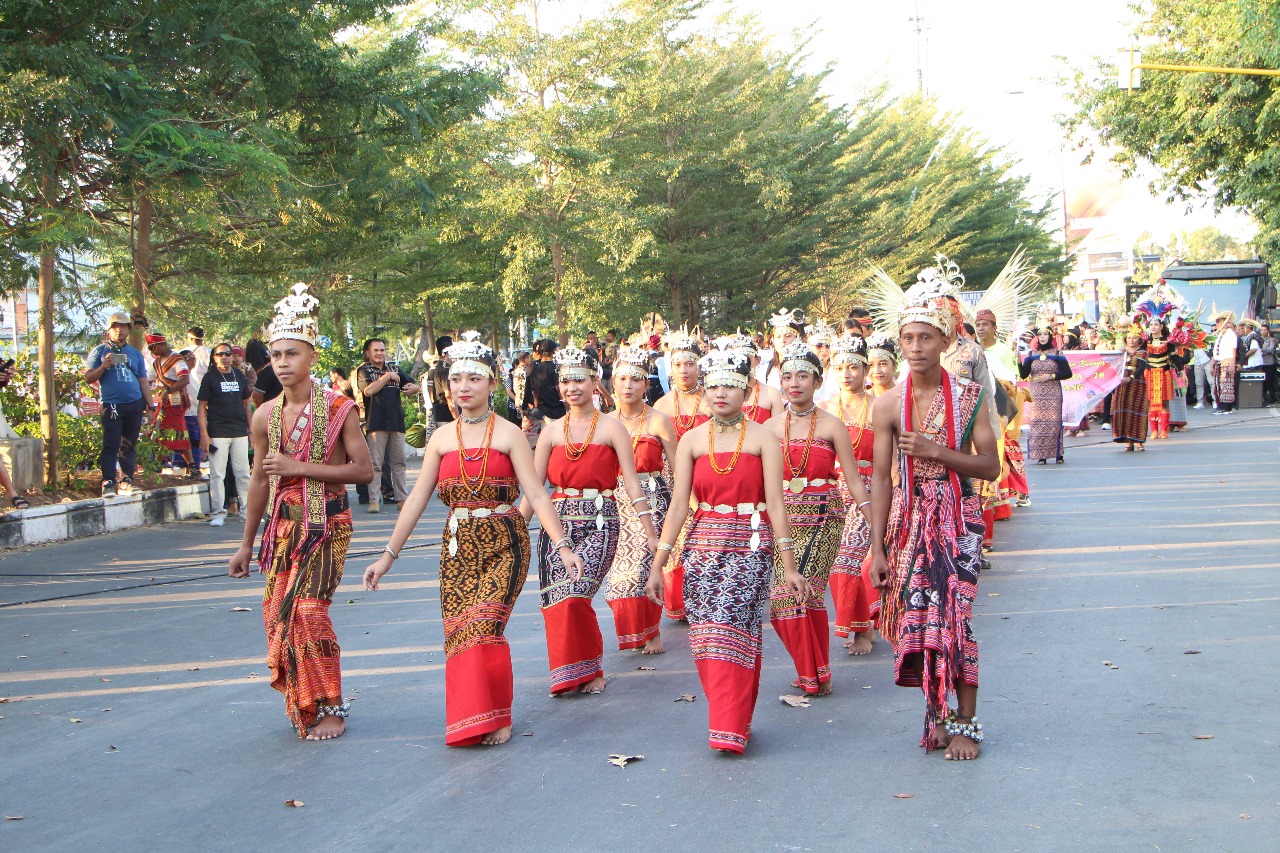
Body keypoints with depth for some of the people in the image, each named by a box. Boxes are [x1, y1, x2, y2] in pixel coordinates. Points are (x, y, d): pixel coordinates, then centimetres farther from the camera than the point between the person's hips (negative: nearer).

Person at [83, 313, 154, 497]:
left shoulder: (135, 354, 19)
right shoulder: (99, 351, 7)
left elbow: (143, 381, 21)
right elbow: (88, 378, 3)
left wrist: (150, 405, 14)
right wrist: (103, 366, -13)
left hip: (135, 405, 4)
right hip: (111, 405, -4)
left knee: (129, 446, 5)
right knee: (111, 445, -10)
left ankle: (126, 480, 9)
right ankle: (108, 483, -10)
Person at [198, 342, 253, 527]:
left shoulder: (239, 376, 13)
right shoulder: (210, 377, 0)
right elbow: (201, 407, -2)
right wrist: (204, 434, -10)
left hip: (240, 432, 4)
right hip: (217, 433, -4)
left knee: (243, 473, 7)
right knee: (217, 474, -3)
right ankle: (218, 513, 1)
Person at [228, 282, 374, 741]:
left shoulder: (338, 409, -8)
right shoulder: (265, 416, 6)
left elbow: (364, 470, -11)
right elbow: (260, 480, 15)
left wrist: (301, 468, -17)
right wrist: (247, 544, 18)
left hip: (327, 522, -5)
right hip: (284, 523, 5)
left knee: (307, 607, -16)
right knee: (277, 611, 2)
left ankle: (330, 708, -3)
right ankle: (301, 704, 20)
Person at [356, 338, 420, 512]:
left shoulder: (394, 369, 18)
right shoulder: (363, 371, 2)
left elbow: (415, 385, 20)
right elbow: (368, 391, -16)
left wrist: (412, 387, -5)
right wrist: (387, 376, -10)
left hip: (397, 422, 5)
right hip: (376, 423, -5)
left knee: (399, 462, 8)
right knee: (376, 464, -6)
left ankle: (402, 498, 12)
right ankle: (374, 500, -4)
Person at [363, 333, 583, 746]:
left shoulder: (508, 434, -2)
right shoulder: (442, 438, 8)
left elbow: (537, 495, -7)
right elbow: (416, 500, 8)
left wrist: (562, 545, -16)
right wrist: (388, 554, 5)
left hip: (503, 544, -4)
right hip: (458, 546, 4)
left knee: (482, 627, -16)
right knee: (459, 633, 0)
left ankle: (496, 718, -1)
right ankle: (469, 720, 15)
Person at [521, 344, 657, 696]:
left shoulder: (611, 427, 0)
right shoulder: (552, 431, 10)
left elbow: (632, 484, -3)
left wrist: (651, 534, -8)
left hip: (598, 524, -3)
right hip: (558, 522, 4)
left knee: (574, 595, -18)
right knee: (557, 601, -4)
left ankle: (589, 669, 2)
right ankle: (569, 673, 15)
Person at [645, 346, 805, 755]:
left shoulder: (762, 438, -1)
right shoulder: (692, 440, 6)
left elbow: (775, 503, -5)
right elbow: (678, 503, 3)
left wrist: (789, 565, -8)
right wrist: (658, 564, -2)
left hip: (750, 545, -3)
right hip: (703, 545, 3)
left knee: (732, 630, -12)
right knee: (705, 636, 1)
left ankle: (731, 728, -6)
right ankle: (725, 717, 17)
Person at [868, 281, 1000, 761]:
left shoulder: (970, 397, -3)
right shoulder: (889, 404, -1)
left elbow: (990, 468, -4)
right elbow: (881, 478, 1)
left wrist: (935, 451, -17)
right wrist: (877, 548, -1)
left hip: (958, 518, -1)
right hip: (909, 520, 2)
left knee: (955, 618, -6)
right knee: (917, 617, 3)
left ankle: (965, 722, 6)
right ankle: (937, 713, 21)